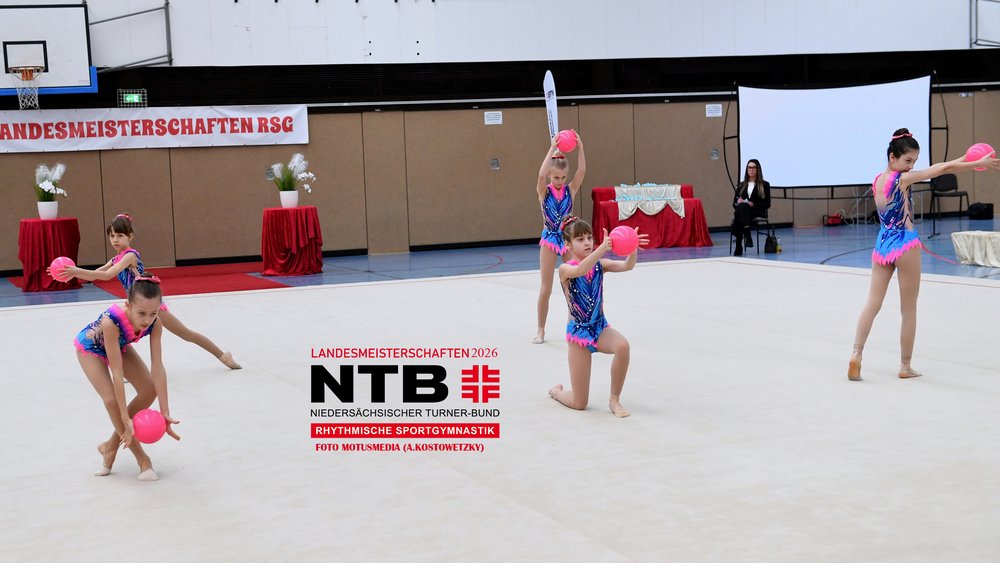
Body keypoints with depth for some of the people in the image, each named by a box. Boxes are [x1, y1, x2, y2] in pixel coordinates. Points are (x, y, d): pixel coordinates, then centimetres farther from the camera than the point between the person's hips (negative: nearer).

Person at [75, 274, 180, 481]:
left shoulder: (154, 323, -32)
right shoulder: (111, 322, -45)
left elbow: (158, 368, -31)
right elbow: (117, 373, -42)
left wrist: (165, 413, -35)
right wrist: (125, 419, -41)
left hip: (119, 345, 5)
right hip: (90, 347, -5)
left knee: (150, 390, -8)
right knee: (112, 400, -20)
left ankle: (111, 446, 10)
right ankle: (142, 460, -3)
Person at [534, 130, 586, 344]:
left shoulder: (570, 190, 0)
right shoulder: (543, 191, -5)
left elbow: (582, 171, -14)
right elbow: (541, 174, -25)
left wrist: (580, 147, -24)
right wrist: (552, 148, -27)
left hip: (568, 238, 2)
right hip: (549, 239, -1)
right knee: (545, 288, 3)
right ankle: (541, 330, 14)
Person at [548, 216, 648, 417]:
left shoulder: (599, 265, 0)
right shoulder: (565, 269, -12)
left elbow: (627, 266, -16)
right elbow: (580, 270, -36)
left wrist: (633, 248, -37)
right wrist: (602, 249, -50)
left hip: (600, 327, 3)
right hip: (578, 332, -3)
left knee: (622, 346, -35)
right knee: (579, 404, -2)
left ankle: (614, 400, -13)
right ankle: (556, 391, 37)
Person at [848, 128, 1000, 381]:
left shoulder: (877, 180, 10)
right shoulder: (903, 179, -13)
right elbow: (943, 168, -10)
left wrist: (965, 158, 17)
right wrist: (980, 163, -1)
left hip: (882, 244, 6)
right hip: (904, 246, -6)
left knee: (872, 304, 5)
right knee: (909, 310, 5)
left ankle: (856, 354, -9)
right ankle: (905, 366, 11)